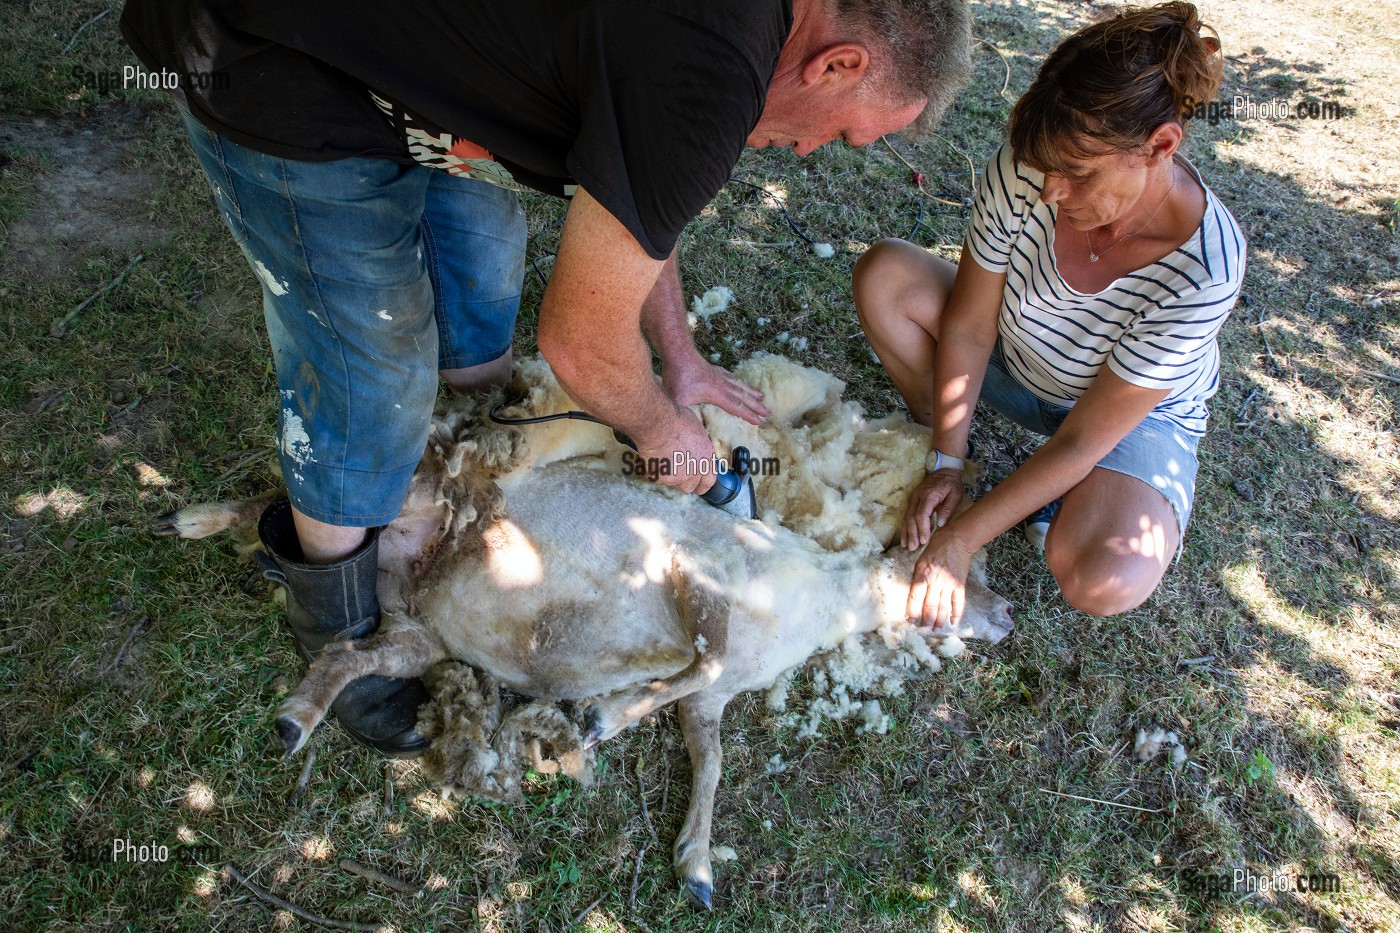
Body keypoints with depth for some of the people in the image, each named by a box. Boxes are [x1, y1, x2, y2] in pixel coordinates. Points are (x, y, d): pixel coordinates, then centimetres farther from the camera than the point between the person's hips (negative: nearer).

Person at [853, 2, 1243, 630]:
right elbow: (969, 324, -17)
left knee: (1105, 583, -33)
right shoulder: (1025, 168, -28)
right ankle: (933, 436, 0)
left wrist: (962, 539, -30)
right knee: (883, 275, -20)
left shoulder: (1204, 266, -35)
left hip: (1137, 413, -3)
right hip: (1016, 360, 4)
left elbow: (1083, 440, -30)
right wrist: (947, 461, -18)